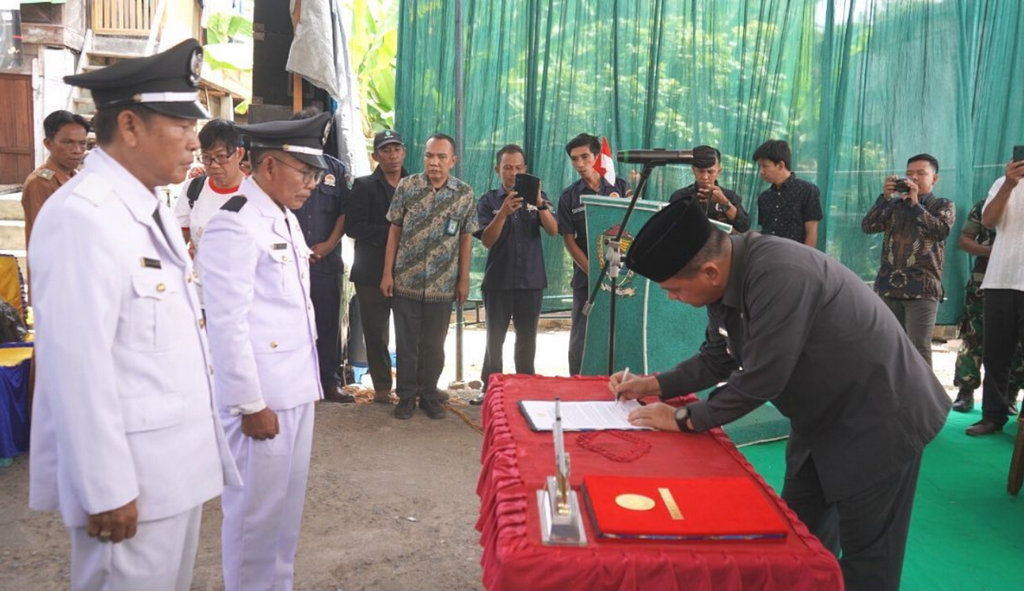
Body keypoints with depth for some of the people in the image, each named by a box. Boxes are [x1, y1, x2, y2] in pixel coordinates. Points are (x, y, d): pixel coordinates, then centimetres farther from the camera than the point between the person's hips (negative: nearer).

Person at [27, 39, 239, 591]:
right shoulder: (82, 216, -19)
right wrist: (107, 491, -19)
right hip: (129, 480, -9)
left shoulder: (150, 208, 10)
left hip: (176, 464, 9)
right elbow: (77, 368, -22)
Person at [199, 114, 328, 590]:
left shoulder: (286, 218, 12)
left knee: (288, 501, 19)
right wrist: (250, 404, -17)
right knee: (256, 509, 7)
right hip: (260, 397, -9)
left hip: (297, 389, 9)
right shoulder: (234, 226, -16)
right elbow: (227, 324, -19)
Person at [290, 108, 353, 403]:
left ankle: (329, 380, 16)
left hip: (327, 260, 2)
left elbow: (345, 211, 7)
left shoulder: (336, 169, 9)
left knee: (328, 322, 6)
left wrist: (330, 243, -5)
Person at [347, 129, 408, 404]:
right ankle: (382, 386, 18)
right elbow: (353, 226, -8)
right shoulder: (364, 186, 2)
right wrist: (390, 232, -16)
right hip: (373, 272, -2)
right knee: (376, 333, 6)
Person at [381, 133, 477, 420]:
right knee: (406, 343, 8)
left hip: (442, 285, 0)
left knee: (434, 345, 11)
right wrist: (387, 273, -2)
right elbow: (394, 231, 2)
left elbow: (465, 239, 4)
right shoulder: (406, 186, -2)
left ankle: (429, 395, 26)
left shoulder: (465, 194, -1)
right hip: (405, 281, 0)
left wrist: (464, 280, 3)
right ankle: (406, 396, 22)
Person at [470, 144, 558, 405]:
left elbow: (553, 231, -7)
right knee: (494, 338, 5)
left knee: (527, 339, 9)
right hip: (498, 282, -1)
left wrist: (540, 204, -24)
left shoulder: (537, 197, 6)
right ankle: (489, 386, 17)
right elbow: (487, 240, -9)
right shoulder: (488, 201, 2)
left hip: (531, 281, 1)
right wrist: (504, 212, -25)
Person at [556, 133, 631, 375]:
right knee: (582, 337, 2)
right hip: (586, 276, -1)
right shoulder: (569, 196, 5)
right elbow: (569, 241, 1)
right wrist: (593, 272, -9)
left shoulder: (620, 187, 7)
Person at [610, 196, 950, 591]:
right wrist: (652, 385, -1)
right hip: (823, 418, 9)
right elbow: (716, 360, 8)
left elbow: (761, 379, -31)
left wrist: (684, 420, -19)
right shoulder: (724, 279, -6)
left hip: (878, 419, -8)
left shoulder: (779, 276, -34)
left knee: (865, 556, 5)